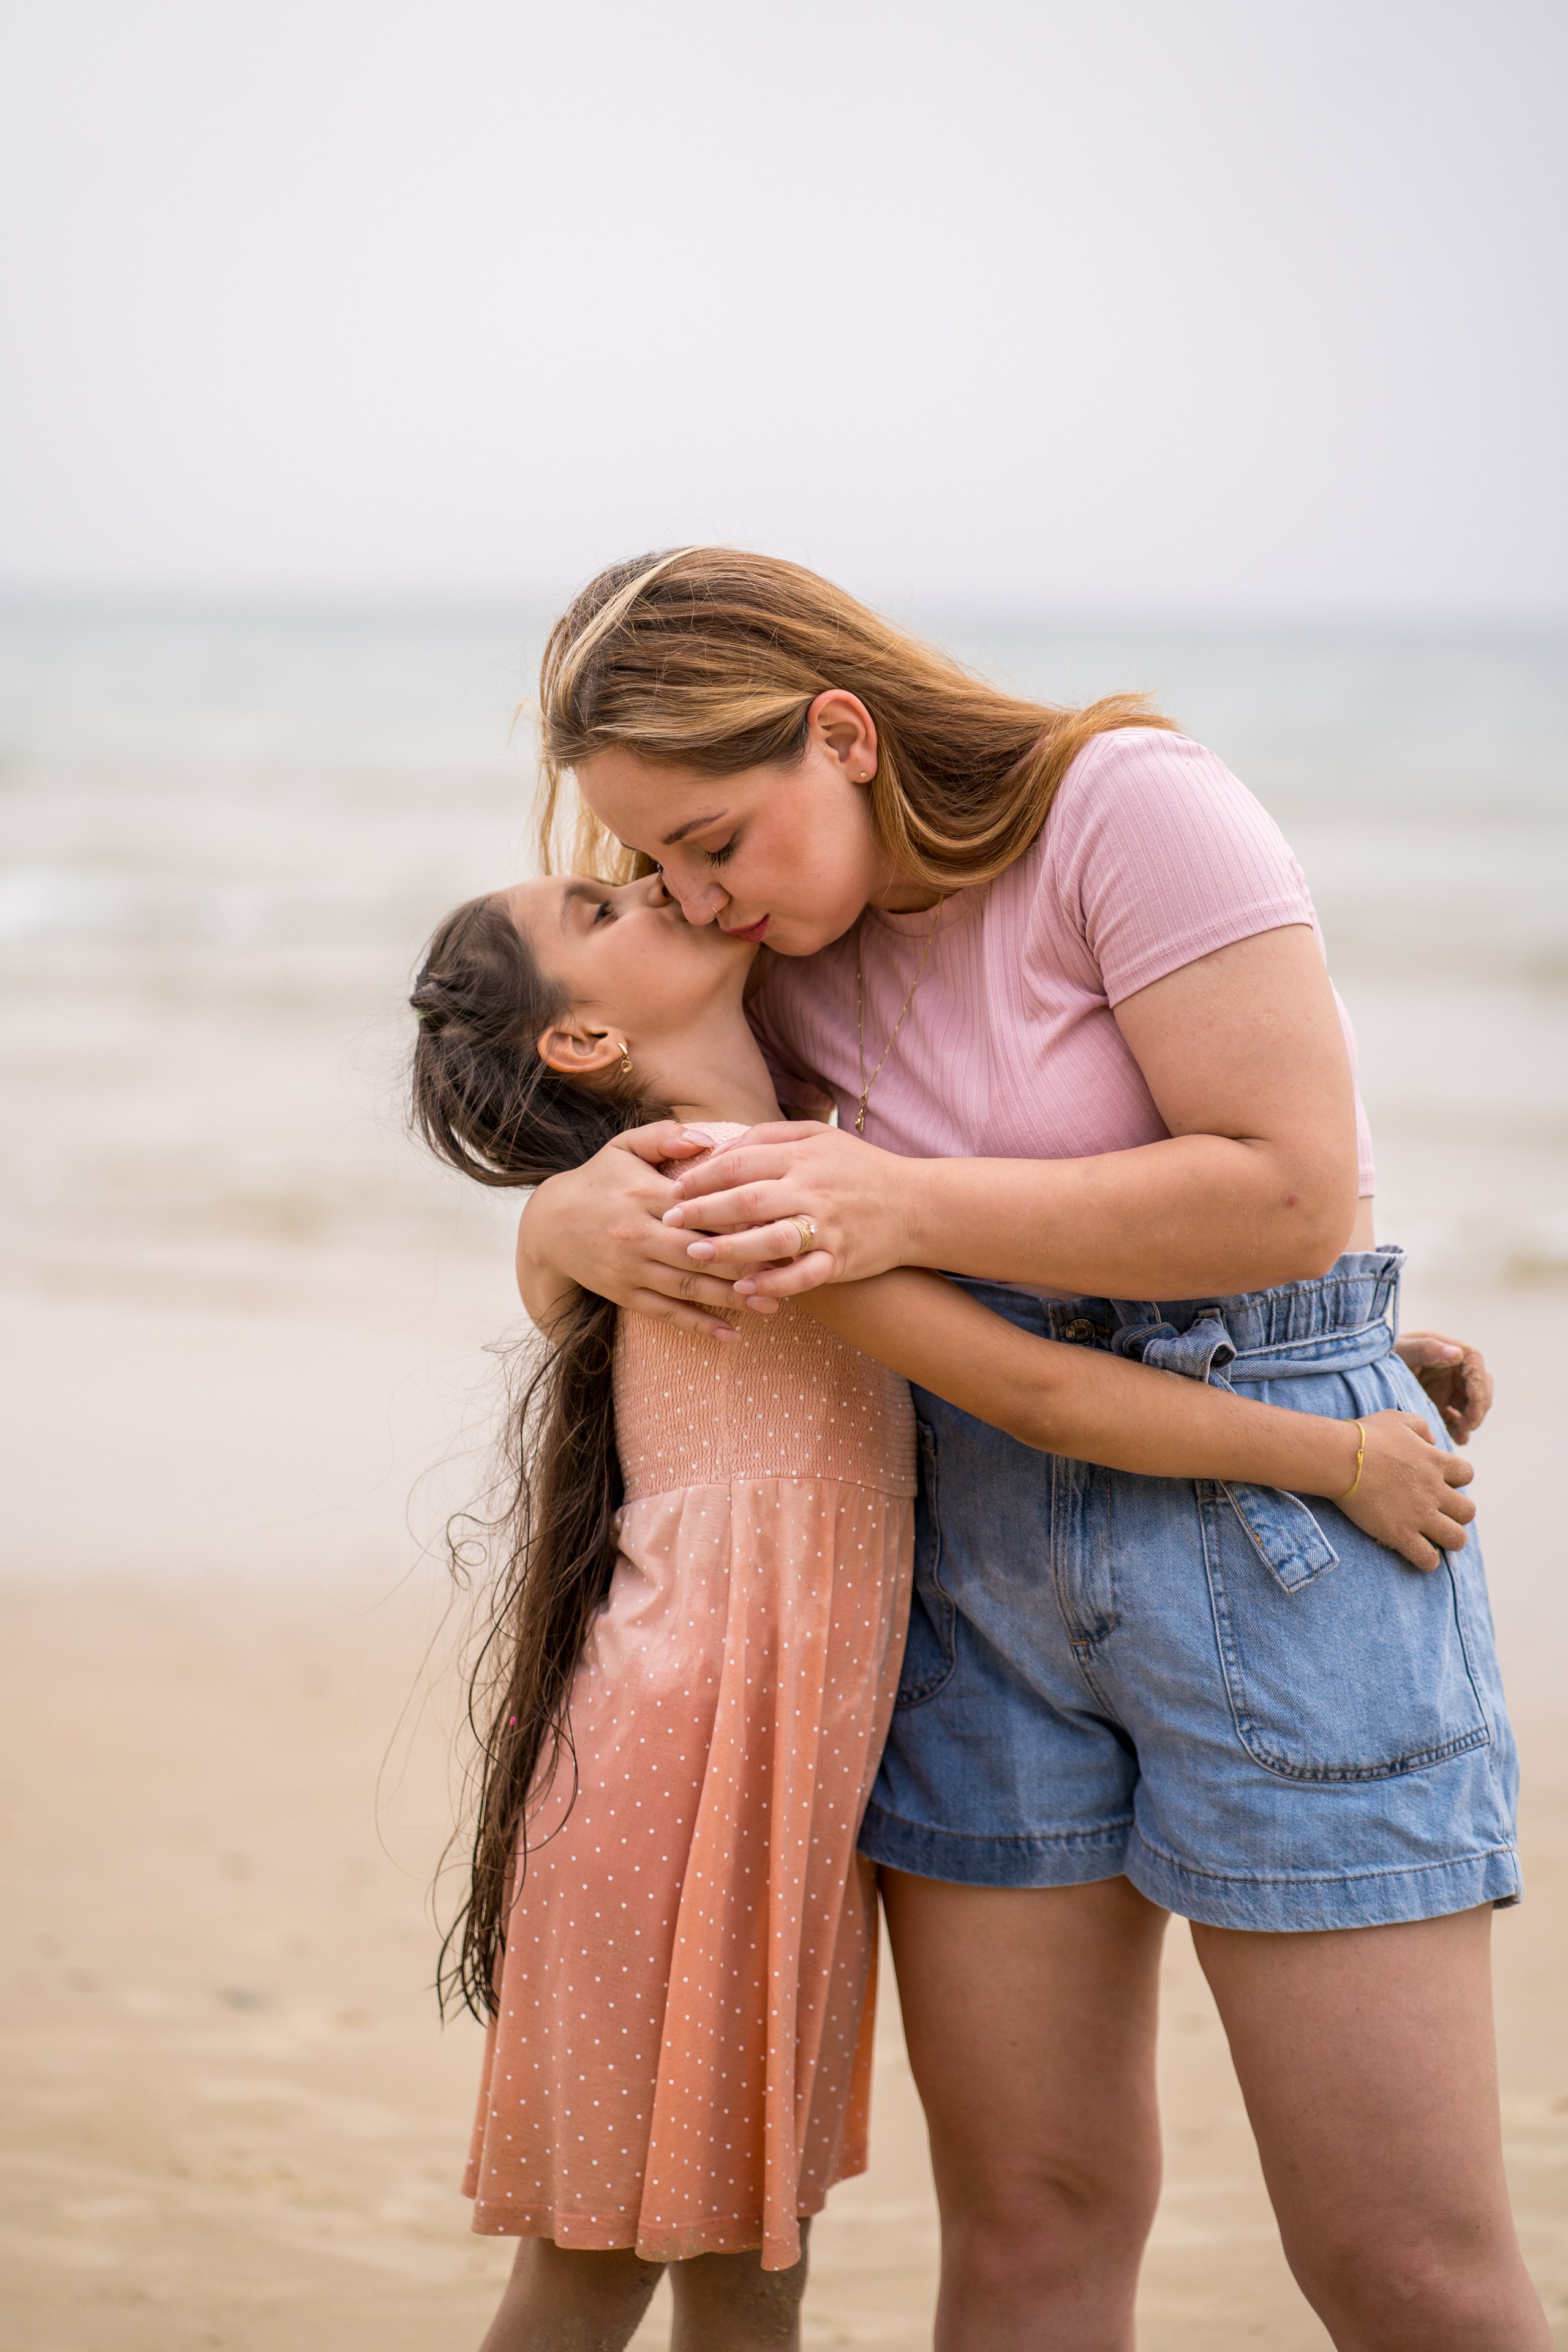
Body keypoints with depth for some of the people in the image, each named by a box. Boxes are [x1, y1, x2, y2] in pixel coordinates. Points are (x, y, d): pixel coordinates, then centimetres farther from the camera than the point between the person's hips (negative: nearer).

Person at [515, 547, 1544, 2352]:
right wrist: (578, 1219, -13)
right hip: (975, 1543, 6)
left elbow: (1296, 1195, -19)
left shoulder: (1133, 807, -13)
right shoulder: (788, 958, 6)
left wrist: (904, 1208, -21)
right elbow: (552, 1258, 12)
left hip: (1276, 1511, -6)